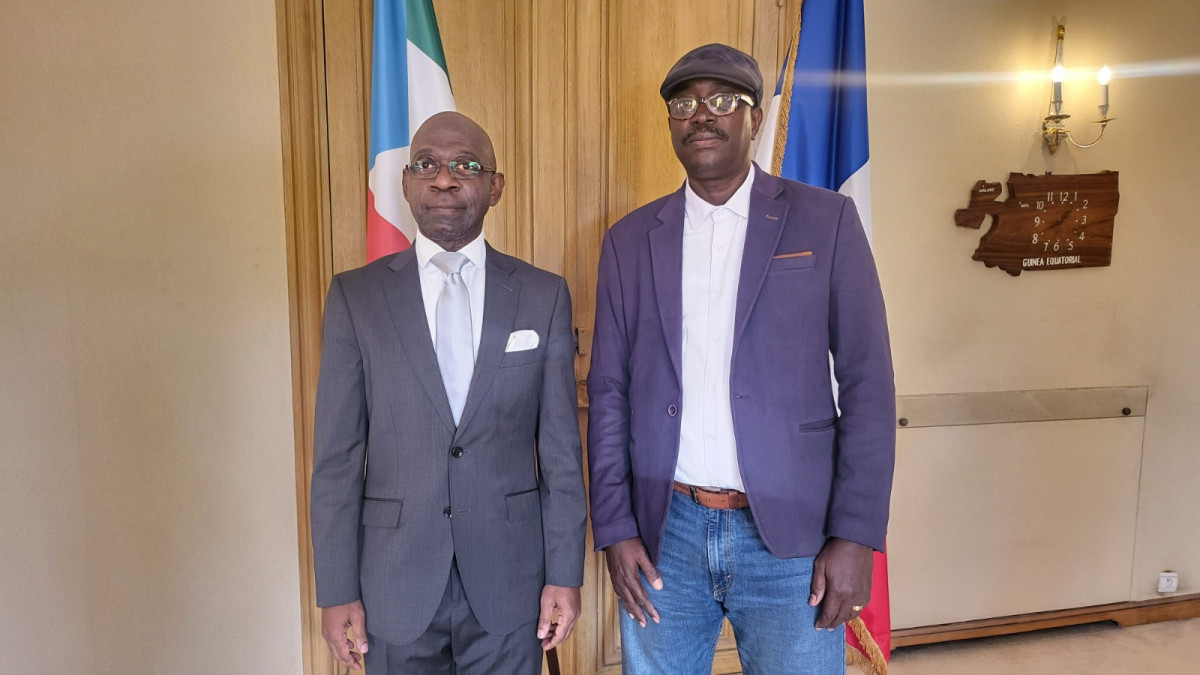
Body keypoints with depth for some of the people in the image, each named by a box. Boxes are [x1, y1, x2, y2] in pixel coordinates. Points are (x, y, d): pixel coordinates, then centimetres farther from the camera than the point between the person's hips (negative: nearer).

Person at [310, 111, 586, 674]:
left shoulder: (544, 295, -1)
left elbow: (561, 448, -1)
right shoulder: (355, 296, -2)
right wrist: (337, 589, -3)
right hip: (395, 584, 0)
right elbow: (337, 454, -2)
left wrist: (565, 574, -1)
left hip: (508, 583, 1)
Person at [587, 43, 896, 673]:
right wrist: (614, 528, -1)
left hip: (789, 536, -1)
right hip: (663, 533, 2)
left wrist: (856, 535, -8)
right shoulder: (630, 240, 6)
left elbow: (867, 382, -2)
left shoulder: (826, 219, 0)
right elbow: (608, 390, 5)